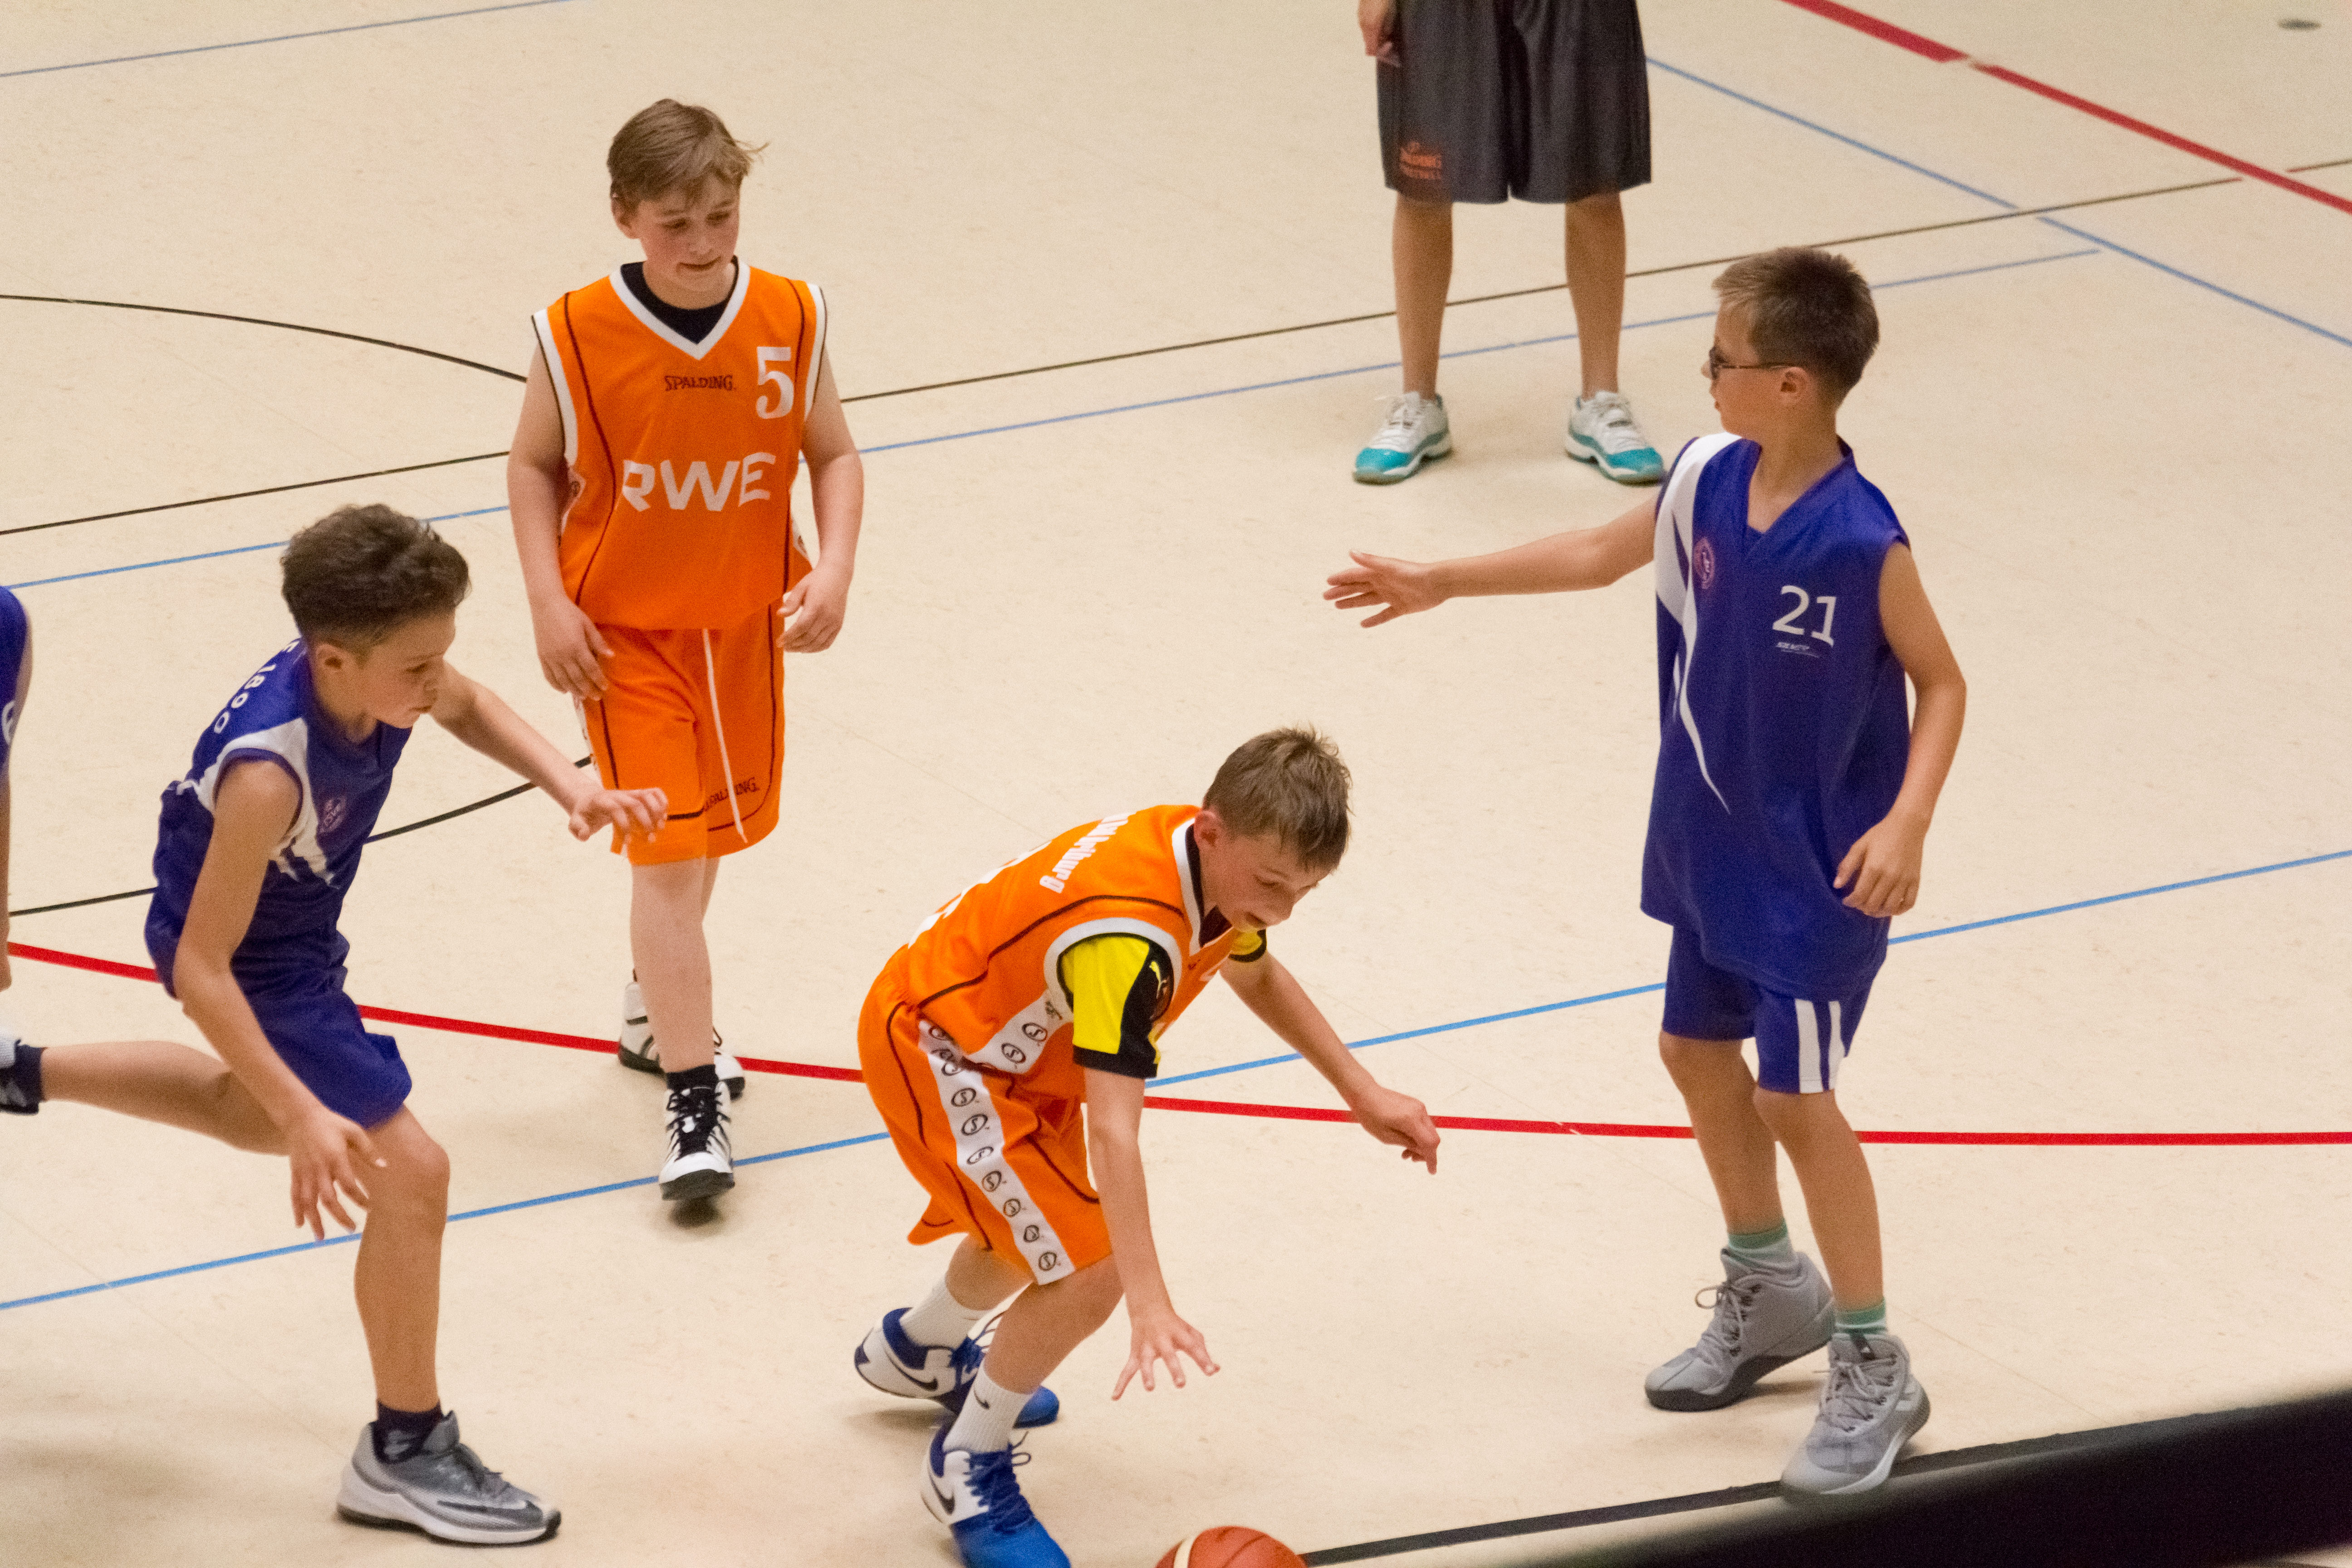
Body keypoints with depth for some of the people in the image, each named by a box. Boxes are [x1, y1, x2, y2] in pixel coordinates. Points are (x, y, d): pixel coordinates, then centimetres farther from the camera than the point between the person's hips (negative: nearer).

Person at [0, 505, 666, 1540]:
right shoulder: (270, 770, -41)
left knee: (262, 1117, 36)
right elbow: (201, 965, -35)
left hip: (292, 933, 9)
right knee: (410, 1175, -9)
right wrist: (306, 1115, -39)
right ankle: (403, 1455, 6)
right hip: (248, 965, -9)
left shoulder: (373, 670, -21)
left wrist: (570, 790, -10)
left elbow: (469, 709, 6)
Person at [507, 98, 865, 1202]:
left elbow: (833, 454, 1)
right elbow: (534, 466, -4)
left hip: (742, 623, 4)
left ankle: (656, 1010, 47)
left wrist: (833, 568, -14)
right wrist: (549, 604, -11)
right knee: (667, 851, -11)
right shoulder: (576, 336, -16)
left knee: (707, 834, 20)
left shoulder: (790, 321, -10)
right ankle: (693, 1100, -8)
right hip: (624, 631, -4)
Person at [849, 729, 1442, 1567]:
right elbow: (1111, 1130, -46)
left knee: (1040, 1230, 32)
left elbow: (1255, 972, 14)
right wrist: (1149, 1306, -53)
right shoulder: (1129, 938, -40)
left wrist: (1362, 1092, 13)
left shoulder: (1217, 863, -11)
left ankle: (918, 1351, 62)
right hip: (933, 1048, -9)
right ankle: (966, 1467, 6)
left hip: (1013, 1043, 9)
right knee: (1086, 1274, -17)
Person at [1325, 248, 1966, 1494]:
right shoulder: (1709, 480, -7)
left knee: (1795, 1098, -5)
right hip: (1715, 843, 8)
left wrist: (1906, 822, -26)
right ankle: (1770, 1294, 40)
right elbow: (1601, 554, 11)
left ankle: (1873, 1372, 9)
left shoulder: (1862, 542, -26)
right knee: (1697, 1050, 19)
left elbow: (1941, 684, -14)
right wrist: (1440, 583, 14)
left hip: (1818, 867, -8)